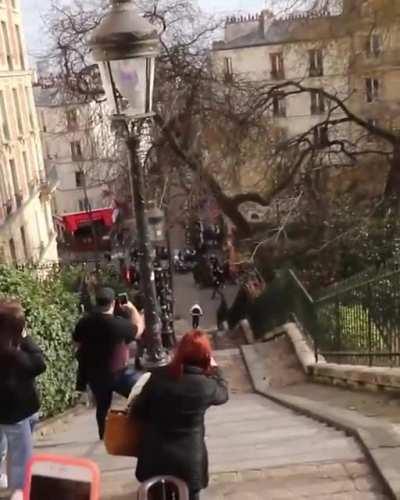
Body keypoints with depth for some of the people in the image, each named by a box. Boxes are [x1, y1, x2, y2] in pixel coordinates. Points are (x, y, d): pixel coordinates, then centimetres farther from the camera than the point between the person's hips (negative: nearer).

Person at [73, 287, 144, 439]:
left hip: (94, 374, 6)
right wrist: (132, 309, 8)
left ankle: (104, 436, 34)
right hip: (117, 373, -6)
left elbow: (77, 342, 12)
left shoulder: (84, 322, -5)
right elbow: (139, 329, -4)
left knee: (102, 406, 21)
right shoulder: (119, 324, -22)